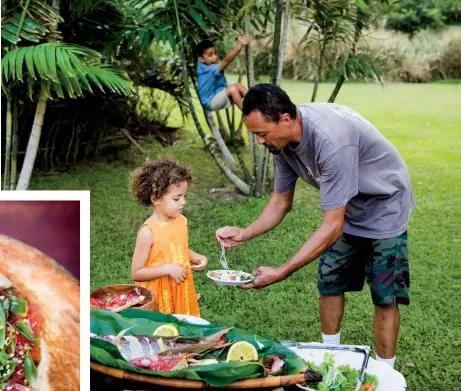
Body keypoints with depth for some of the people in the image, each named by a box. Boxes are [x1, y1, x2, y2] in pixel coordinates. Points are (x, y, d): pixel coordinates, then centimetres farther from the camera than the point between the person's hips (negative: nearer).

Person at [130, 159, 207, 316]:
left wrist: (196, 257, 1)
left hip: (182, 294, 6)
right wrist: (167, 269, -23)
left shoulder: (181, 221, 0)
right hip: (158, 298, -6)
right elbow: (136, 273, -16)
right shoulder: (148, 231, -19)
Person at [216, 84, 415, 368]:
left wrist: (281, 273, -37)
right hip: (347, 210, 7)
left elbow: (332, 227, -37)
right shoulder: (282, 138, -14)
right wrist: (243, 235, -17)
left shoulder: (330, 139, -40)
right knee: (329, 285, 11)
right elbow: (282, 201, -1)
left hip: (384, 209, -7)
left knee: (384, 297, -3)